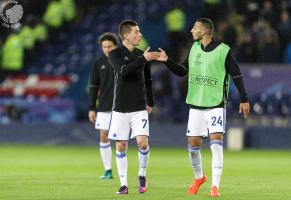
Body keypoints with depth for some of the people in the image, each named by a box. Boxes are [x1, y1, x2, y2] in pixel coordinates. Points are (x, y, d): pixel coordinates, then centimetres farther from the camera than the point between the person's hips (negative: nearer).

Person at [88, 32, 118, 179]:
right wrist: (92, 108, 2)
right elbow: (93, 87, 7)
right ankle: (108, 170, 6)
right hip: (104, 107, 2)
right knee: (103, 137, 0)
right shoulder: (99, 64, 5)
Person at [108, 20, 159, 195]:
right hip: (120, 108, -2)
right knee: (121, 146, 1)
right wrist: (143, 59, -30)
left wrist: (151, 103, 17)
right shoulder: (116, 54, -5)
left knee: (143, 142, -14)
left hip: (139, 108, 2)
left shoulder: (142, 55, 8)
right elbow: (123, 70, -25)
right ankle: (124, 184, 10)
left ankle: (142, 175, 9)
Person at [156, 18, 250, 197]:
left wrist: (244, 99, -5)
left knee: (216, 141, -16)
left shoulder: (223, 51, -10)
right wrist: (167, 61, 1)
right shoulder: (194, 48, 6)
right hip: (196, 105, 5)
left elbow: (237, 75, -4)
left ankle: (215, 186, -15)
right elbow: (182, 71, 15)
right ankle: (199, 177, 31)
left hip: (216, 105, -5)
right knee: (193, 144, 6)